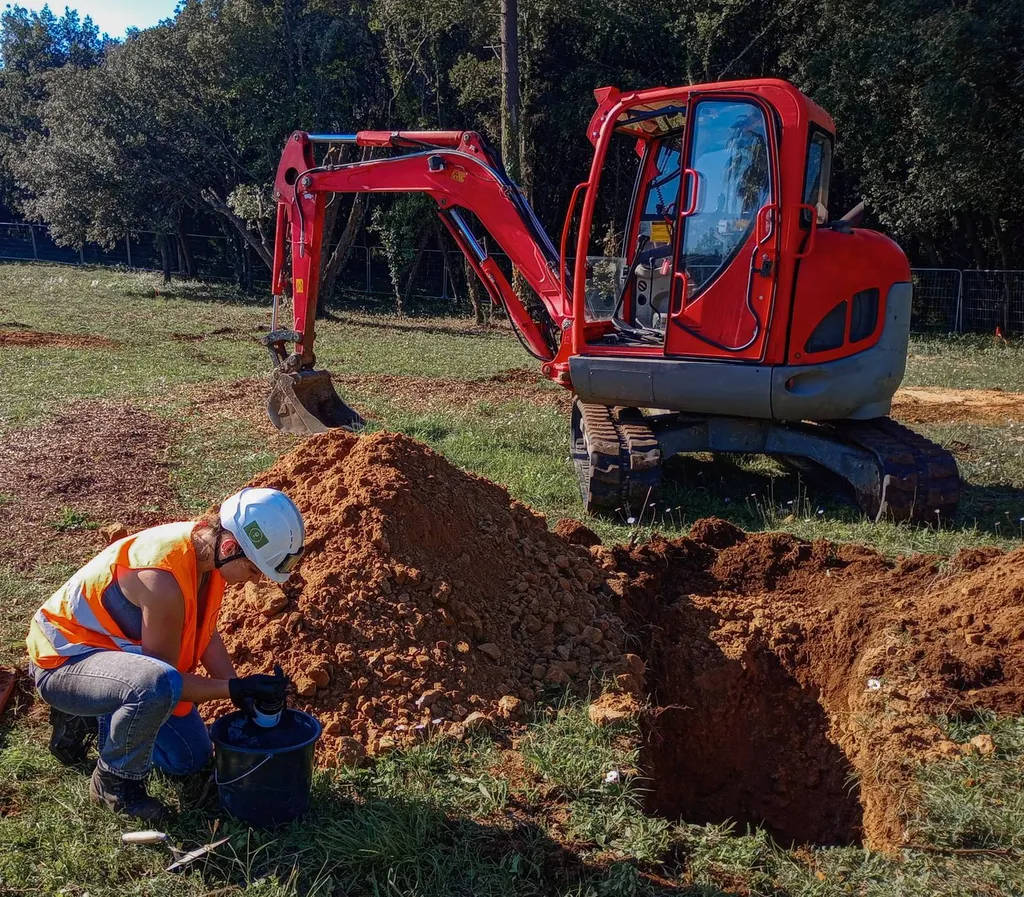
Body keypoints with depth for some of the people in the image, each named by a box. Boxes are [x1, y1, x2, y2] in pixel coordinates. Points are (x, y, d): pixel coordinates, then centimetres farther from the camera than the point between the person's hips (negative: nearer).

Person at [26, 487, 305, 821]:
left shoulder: (208, 550, -11)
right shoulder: (164, 580, -36)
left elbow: (205, 633, 3)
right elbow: (161, 677, -26)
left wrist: (244, 691, -6)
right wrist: (235, 688, -26)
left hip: (119, 650, 9)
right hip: (64, 660, -8)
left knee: (192, 758, 12)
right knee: (158, 685, -40)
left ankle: (87, 719, 24)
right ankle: (114, 782, -12)